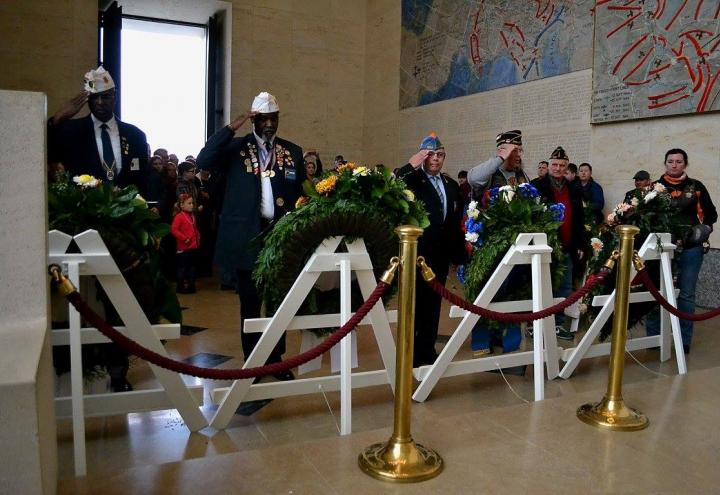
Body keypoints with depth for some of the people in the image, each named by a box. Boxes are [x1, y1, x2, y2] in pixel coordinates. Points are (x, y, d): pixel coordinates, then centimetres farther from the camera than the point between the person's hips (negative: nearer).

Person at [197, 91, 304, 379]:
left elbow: (300, 194, 8)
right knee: (250, 303, 8)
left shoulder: (293, 151, 9)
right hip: (247, 236, -2)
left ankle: (276, 360, 24)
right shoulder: (236, 147, 2)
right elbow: (203, 162, -15)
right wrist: (233, 127, -15)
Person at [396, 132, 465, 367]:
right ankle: (409, 352, 11)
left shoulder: (451, 185, 14)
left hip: (441, 253, 5)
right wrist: (411, 165, -20)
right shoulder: (412, 179, -2)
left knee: (433, 302, 12)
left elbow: (457, 220, 13)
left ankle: (427, 350, 23)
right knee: (414, 302, 2)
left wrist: (459, 251, 9)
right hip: (417, 252, -5)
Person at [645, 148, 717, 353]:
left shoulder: (696, 187, 7)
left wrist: (704, 228, -6)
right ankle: (653, 337, 12)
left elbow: (711, 213, 11)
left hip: (691, 249, 0)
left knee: (686, 295, 4)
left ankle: (684, 340, 13)